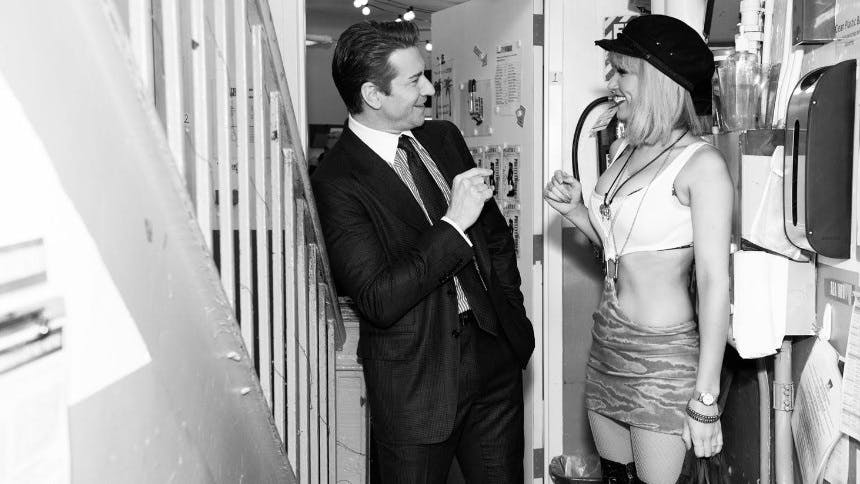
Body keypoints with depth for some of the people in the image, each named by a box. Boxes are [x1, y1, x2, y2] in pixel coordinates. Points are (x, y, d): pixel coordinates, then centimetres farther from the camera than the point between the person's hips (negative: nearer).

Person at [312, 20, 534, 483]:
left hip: (494, 353, 6)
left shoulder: (443, 138, 6)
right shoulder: (335, 182, -16)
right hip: (416, 382, -6)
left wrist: (512, 318, 9)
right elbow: (377, 300, -22)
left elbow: (495, 234, 16)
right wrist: (454, 223, -22)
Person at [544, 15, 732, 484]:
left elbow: (714, 284, -16)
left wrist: (705, 399, -17)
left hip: (663, 357, -7)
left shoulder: (701, 164, -15)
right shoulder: (622, 150, 7)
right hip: (607, 341, 7)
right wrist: (575, 211, 0)